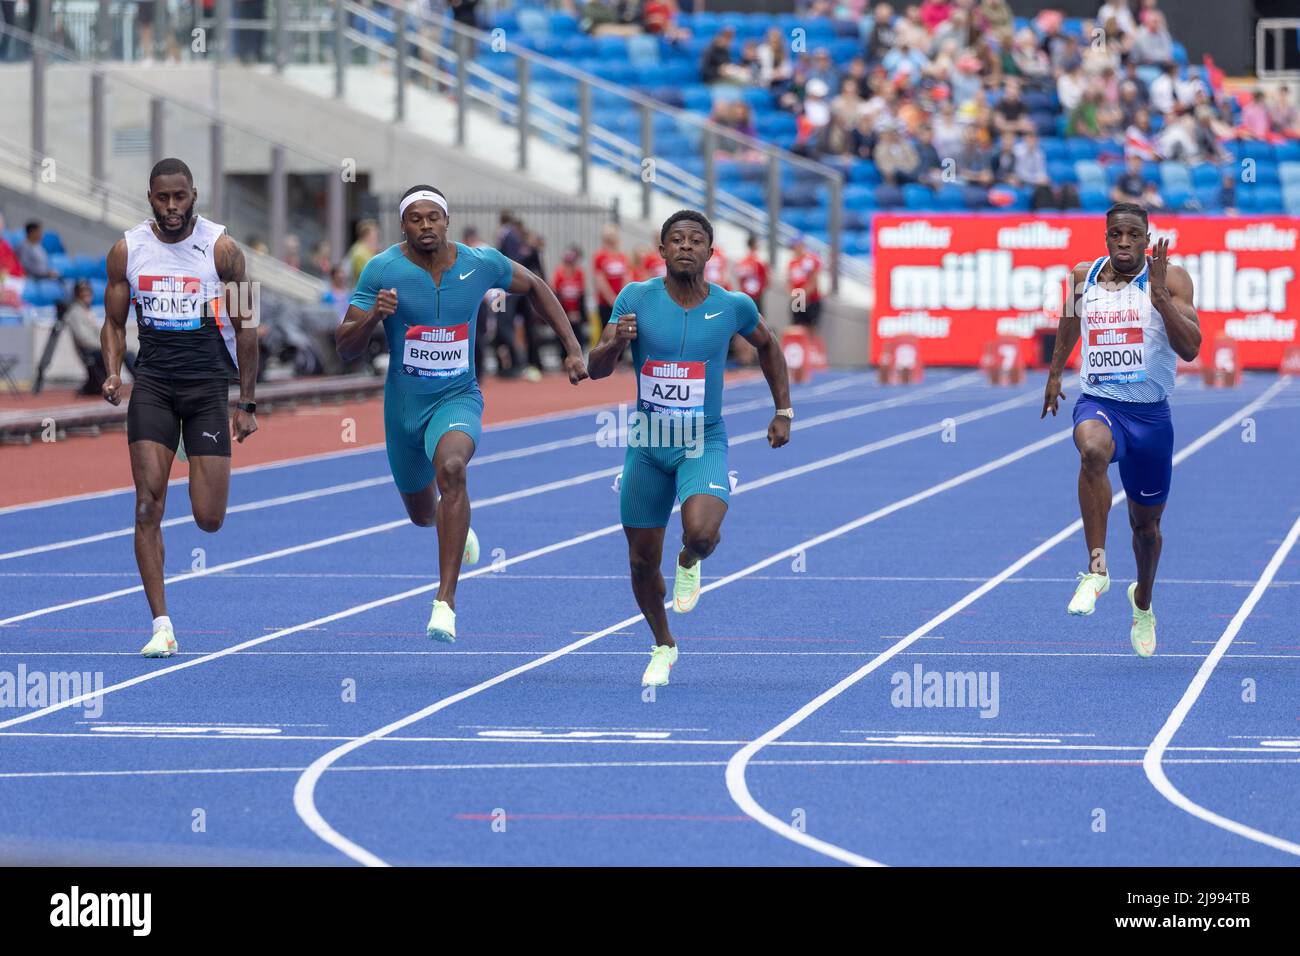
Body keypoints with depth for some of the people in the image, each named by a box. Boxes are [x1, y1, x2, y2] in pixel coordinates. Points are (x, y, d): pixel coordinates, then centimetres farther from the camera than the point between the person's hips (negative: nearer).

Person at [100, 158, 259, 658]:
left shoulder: (221, 249, -4)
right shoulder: (127, 250, 2)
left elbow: (245, 325, 3)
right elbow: (114, 322, 12)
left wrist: (247, 404, 2)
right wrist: (112, 374, -8)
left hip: (208, 386, -1)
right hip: (152, 385, 1)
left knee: (208, 519, -4)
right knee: (148, 505, -12)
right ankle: (161, 626, -9)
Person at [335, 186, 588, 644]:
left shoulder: (481, 263, -9)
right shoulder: (382, 270, -13)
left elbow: (535, 287, 12)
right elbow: (345, 348, -13)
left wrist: (572, 348, 7)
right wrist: (372, 316, -33)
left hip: (458, 397, -2)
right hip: (403, 404, 2)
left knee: (450, 468, -34)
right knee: (422, 514, 17)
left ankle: (446, 598, -34)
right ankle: (457, 524, 59)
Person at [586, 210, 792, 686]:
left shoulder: (733, 306, -6)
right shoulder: (637, 298, -7)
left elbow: (768, 345, 16)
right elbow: (596, 369, -9)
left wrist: (783, 411, 14)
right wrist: (616, 342, -31)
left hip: (704, 444, -1)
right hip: (646, 446, 2)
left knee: (700, 531, -29)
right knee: (642, 562, 8)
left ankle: (690, 564, 9)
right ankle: (663, 647, 34)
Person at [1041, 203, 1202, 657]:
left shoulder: (1170, 278, -6)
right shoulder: (1083, 276, 4)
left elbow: (1190, 348, -16)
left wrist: (1160, 297, -27)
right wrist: (1055, 373, 28)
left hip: (1151, 414, 0)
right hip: (1097, 402, 0)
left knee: (1146, 523, 14)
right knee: (1093, 450, -39)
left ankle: (1142, 600, 45)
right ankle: (1097, 567, -36)